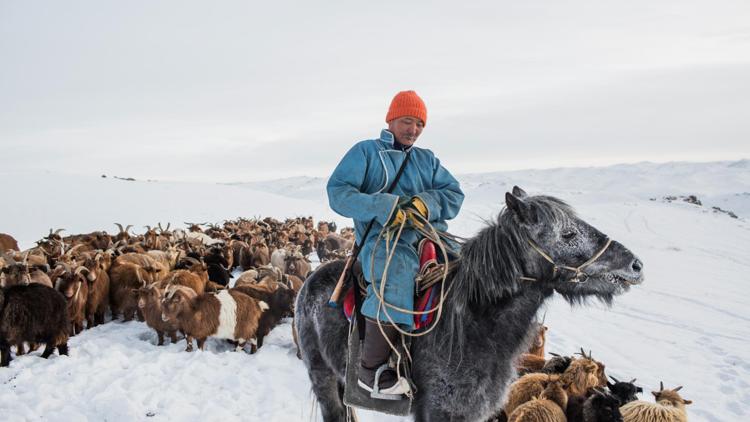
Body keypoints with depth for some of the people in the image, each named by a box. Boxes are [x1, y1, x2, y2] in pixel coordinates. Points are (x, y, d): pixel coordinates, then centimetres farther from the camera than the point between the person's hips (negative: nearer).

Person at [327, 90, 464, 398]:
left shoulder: (428, 159, 23)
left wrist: (426, 204, -12)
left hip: (431, 235, 6)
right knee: (395, 281, -35)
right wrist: (383, 208, -18)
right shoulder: (366, 152, 10)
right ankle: (371, 371, -23)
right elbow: (337, 192, -2)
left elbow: (454, 194, 11)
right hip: (384, 237, -6)